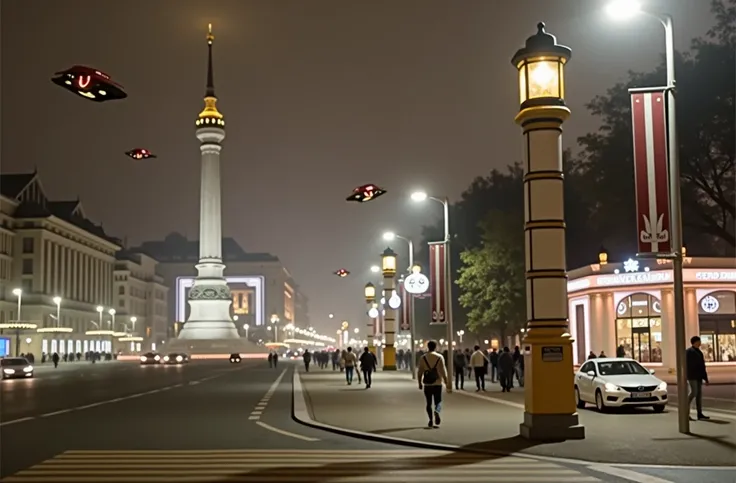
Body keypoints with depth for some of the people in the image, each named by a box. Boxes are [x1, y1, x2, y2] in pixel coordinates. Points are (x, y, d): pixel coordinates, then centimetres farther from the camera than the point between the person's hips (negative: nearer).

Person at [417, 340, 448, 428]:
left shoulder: (423, 358, 1)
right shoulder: (439, 357, -2)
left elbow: (419, 372, 2)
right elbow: (443, 371, -4)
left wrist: (420, 383, 11)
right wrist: (446, 382, 4)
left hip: (427, 384, 1)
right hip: (437, 383, -1)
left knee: (429, 403, 10)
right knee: (438, 401, 7)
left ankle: (431, 420, 3)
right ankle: (437, 411, -24)